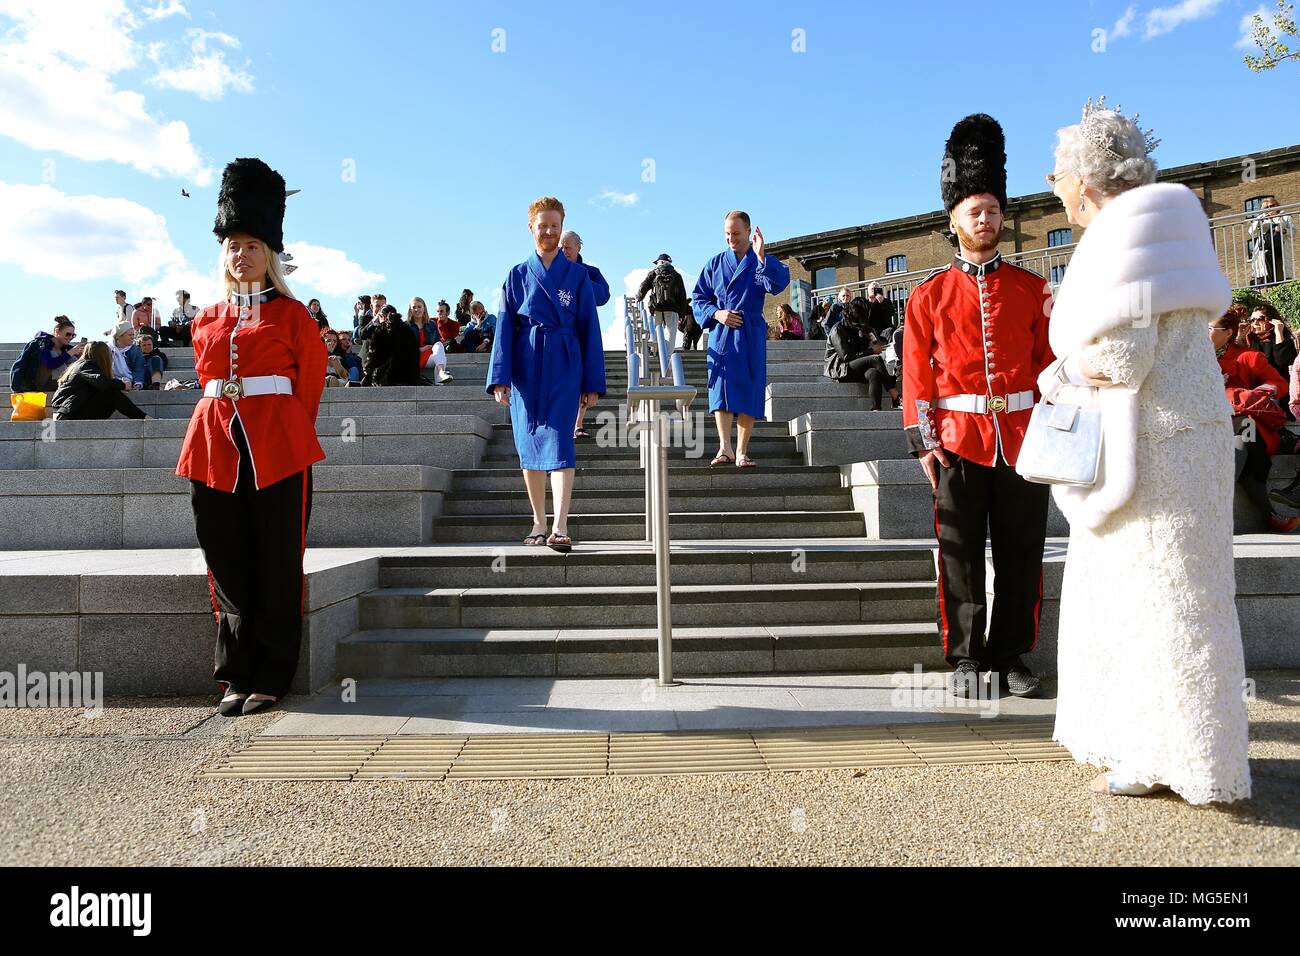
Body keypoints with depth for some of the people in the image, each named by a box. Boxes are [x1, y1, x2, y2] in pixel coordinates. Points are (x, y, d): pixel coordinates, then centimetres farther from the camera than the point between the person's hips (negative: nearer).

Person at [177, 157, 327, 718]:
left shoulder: (293, 314, 5)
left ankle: (271, 678, 10)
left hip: (279, 450, -3)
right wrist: (230, 429, 15)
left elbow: (310, 387, 6)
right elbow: (207, 381, 21)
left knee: (277, 567, 0)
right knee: (228, 567, 6)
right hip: (214, 447, 4)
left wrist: (289, 436, 5)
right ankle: (236, 677, 16)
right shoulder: (206, 321, 15)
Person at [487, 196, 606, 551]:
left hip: (564, 367, -2)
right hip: (525, 369, 3)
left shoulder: (577, 275, 7)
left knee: (559, 441, -14)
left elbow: (589, 329, 5)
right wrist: (500, 378, -3)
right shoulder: (517, 276, 11)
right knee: (529, 444, 6)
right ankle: (539, 524, 16)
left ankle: (560, 527, -18)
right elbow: (504, 329, 7)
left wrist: (592, 383, -1)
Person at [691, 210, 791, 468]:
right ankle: (725, 447, -21)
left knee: (749, 394, -1)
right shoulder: (715, 263, 12)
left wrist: (761, 257, -29)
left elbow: (779, 284, -15)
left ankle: (742, 452, 3)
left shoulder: (763, 263, 6)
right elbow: (698, 299, 12)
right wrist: (716, 314, -7)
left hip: (751, 337, 0)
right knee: (721, 388, -14)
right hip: (721, 335, 1)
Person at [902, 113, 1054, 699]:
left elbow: (1051, 365, 8)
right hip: (958, 441, -2)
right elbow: (916, 375, 0)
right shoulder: (929, 295, 4)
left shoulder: (1033, 290, 10)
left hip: (1022, 438, 2)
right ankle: (967, 660, 14)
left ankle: (1010, 657, 19)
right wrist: (923, 441, -7)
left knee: (1021, 555, 6)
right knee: (961, 556, 3)